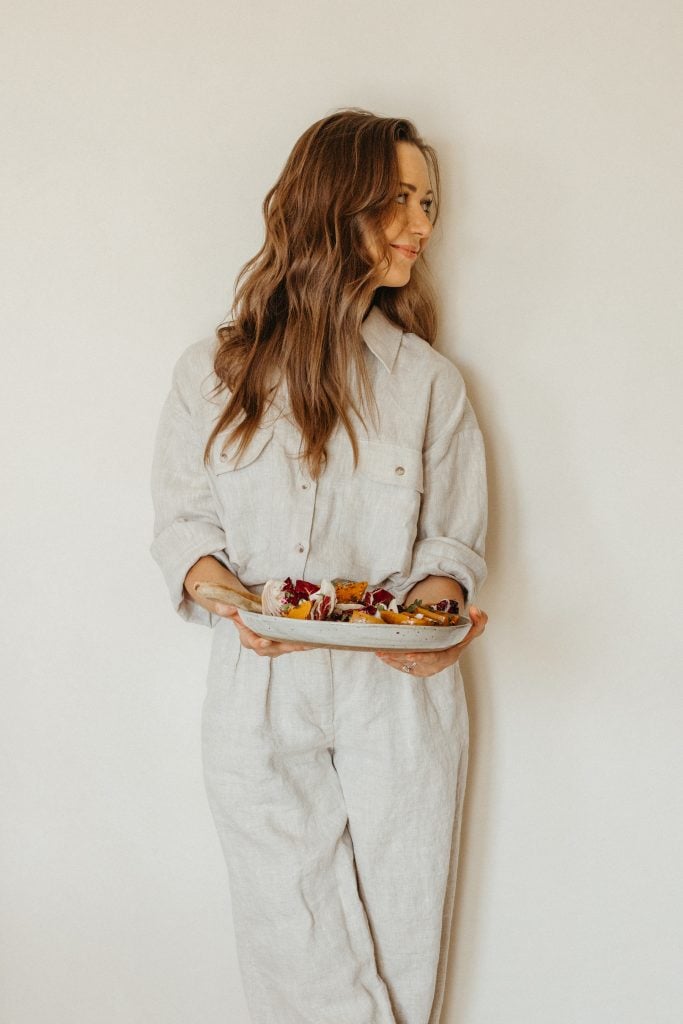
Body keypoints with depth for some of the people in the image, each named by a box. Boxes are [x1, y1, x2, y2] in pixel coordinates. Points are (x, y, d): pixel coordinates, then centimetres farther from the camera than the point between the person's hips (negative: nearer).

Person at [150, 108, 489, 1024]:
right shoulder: (214, 373, 5)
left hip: (400, 694, 1)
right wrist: (223, 593, -16)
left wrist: (437, 609, -15)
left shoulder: (430, 382, 7)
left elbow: (451, 540, 6)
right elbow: (181, 522, 5)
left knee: (399, 950, 8)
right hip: (262, 699, 0)